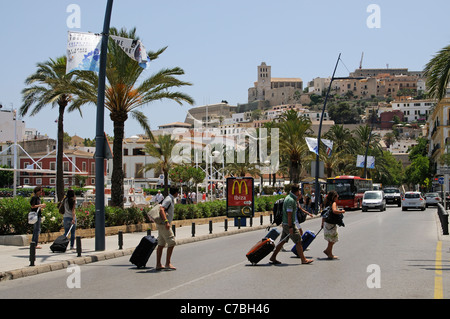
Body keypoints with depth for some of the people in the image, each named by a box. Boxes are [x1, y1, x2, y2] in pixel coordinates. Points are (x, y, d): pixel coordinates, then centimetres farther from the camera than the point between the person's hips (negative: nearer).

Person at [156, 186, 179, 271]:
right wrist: (166, 221, -34)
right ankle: (168, 263, -7)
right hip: (164, 224, -10)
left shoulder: (171, 199, 17)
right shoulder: (168, 199, -13)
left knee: (161, 244, 9)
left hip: (163, 224, 10)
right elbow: (161, 210, -26)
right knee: (172, 242, -8)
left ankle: (158, 264, 10)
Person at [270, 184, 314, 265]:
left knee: (282, 241, 12)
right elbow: (289, 214, -23)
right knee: (298, 241, -3)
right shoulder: (291, 200, -19)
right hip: (289, 224, -10)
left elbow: (296, 206, 30)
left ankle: (273, 257, 13)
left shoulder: (289, 197, 13)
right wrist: (290, 227, -24)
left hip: (285, 224, 10)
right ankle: (303, 259, 3)